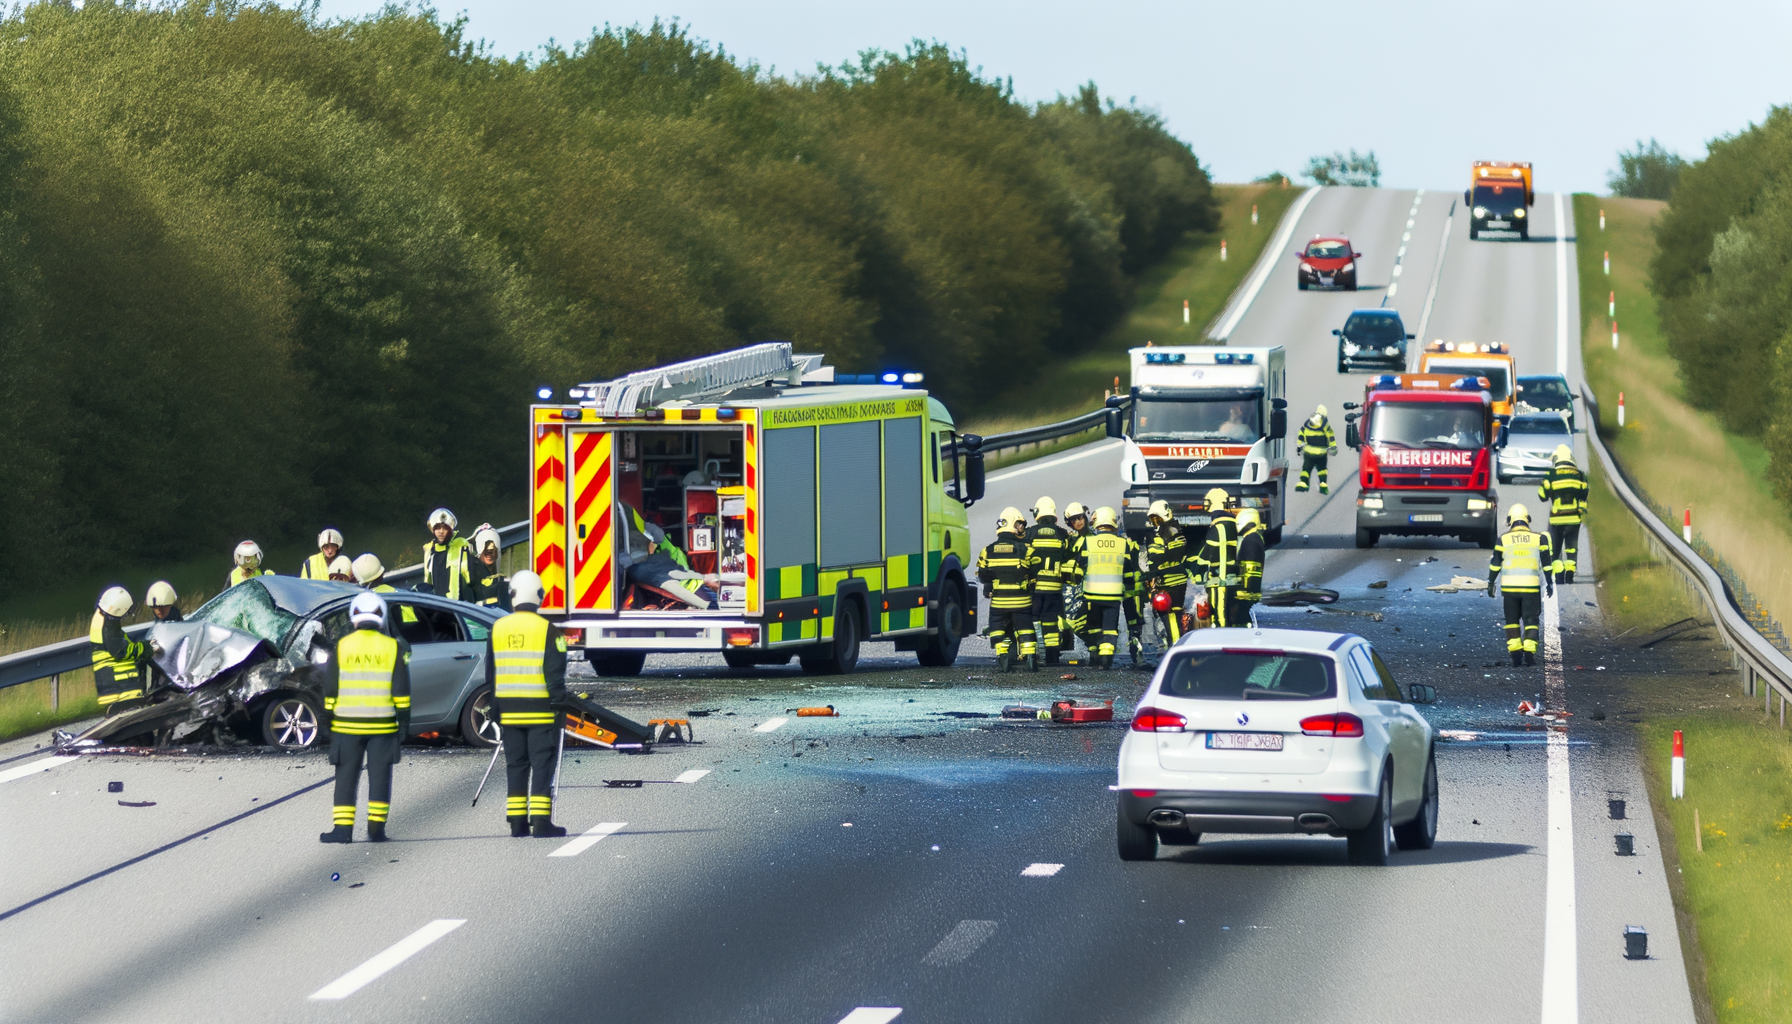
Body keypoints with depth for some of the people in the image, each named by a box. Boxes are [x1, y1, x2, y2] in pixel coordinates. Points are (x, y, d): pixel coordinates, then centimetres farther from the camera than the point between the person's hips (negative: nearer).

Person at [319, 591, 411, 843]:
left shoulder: (341, 647, -1)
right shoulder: (393, 648, -1)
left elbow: (329, 690, 0)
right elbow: (401, 690, -2)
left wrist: (327, 720, 7)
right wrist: (404, 720, 3)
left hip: (346, 725, 0)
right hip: (383, 726, 0)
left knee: (346, 777, 6)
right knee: (379, 776, 5)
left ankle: (342, 828, 1)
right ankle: (376, 828, 2)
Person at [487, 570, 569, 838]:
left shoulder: (498, 629, 6)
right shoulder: (547, 630, -9)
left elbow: (490, 674, 11)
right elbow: (555, 673, -11)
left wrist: (495, 707, 18)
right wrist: (560, 703, -5)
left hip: (509, 710, 4)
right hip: (540, 710, -4)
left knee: (515, 765, 10)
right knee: (542, 765, -2)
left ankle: (517, 822, 11)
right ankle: (541, 823, -6)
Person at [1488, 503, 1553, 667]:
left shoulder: (1503, 540, -1)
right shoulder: (1539, 539, 1)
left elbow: (1495, 564, 3)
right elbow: (1546, 563, 6)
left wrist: (1490, 583, 12)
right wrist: (1549, 583, 16)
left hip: (1509, 587, 0)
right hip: (1531, 587, 0)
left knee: (1512, 621, 11)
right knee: (1530, 621, 6)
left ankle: (1516, 654, 6)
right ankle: (1529, 653, -3)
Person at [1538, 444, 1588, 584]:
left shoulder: (1551, 475, -6)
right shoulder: (1579, 475, 3)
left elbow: (1543, 496, -1)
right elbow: (1584, 495, 7)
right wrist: (1583, 511, 22)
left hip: (1556, 518, -2)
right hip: (1574, 517, 2)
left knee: (1555, 547, 6)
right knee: (1572, 546, 10)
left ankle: (1558, 574, -6)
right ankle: (1570, 574, 3)